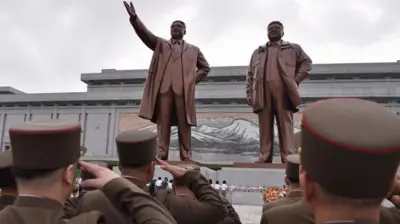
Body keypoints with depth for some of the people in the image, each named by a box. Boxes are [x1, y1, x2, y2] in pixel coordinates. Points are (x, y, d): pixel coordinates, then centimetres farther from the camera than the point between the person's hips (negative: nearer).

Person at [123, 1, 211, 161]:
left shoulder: (193, 49, 24)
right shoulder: (160, 44, 23)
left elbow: (205, 67, 24)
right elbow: (145, 34, 8)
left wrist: (194, 80, 8)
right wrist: (134, 18, -8)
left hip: (183, 89, 0)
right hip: (164, 87, 0)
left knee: (184, 124, -4)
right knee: (163, 121, -5)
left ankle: (186, 156, -3)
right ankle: (161, 154, -5)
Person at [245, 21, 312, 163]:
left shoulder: (293, 48, 19)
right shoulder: (257, 52, 24)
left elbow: (306, 62, 15)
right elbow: (250, 75, 17)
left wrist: (296, 80, 1)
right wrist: (249, 94, 5)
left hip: (283, 90, -2)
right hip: (263, 92, 2)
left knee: (285, 124, -5)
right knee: (265, 126, -2)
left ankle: (287, 158, -6)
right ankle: (264, 158, -2)